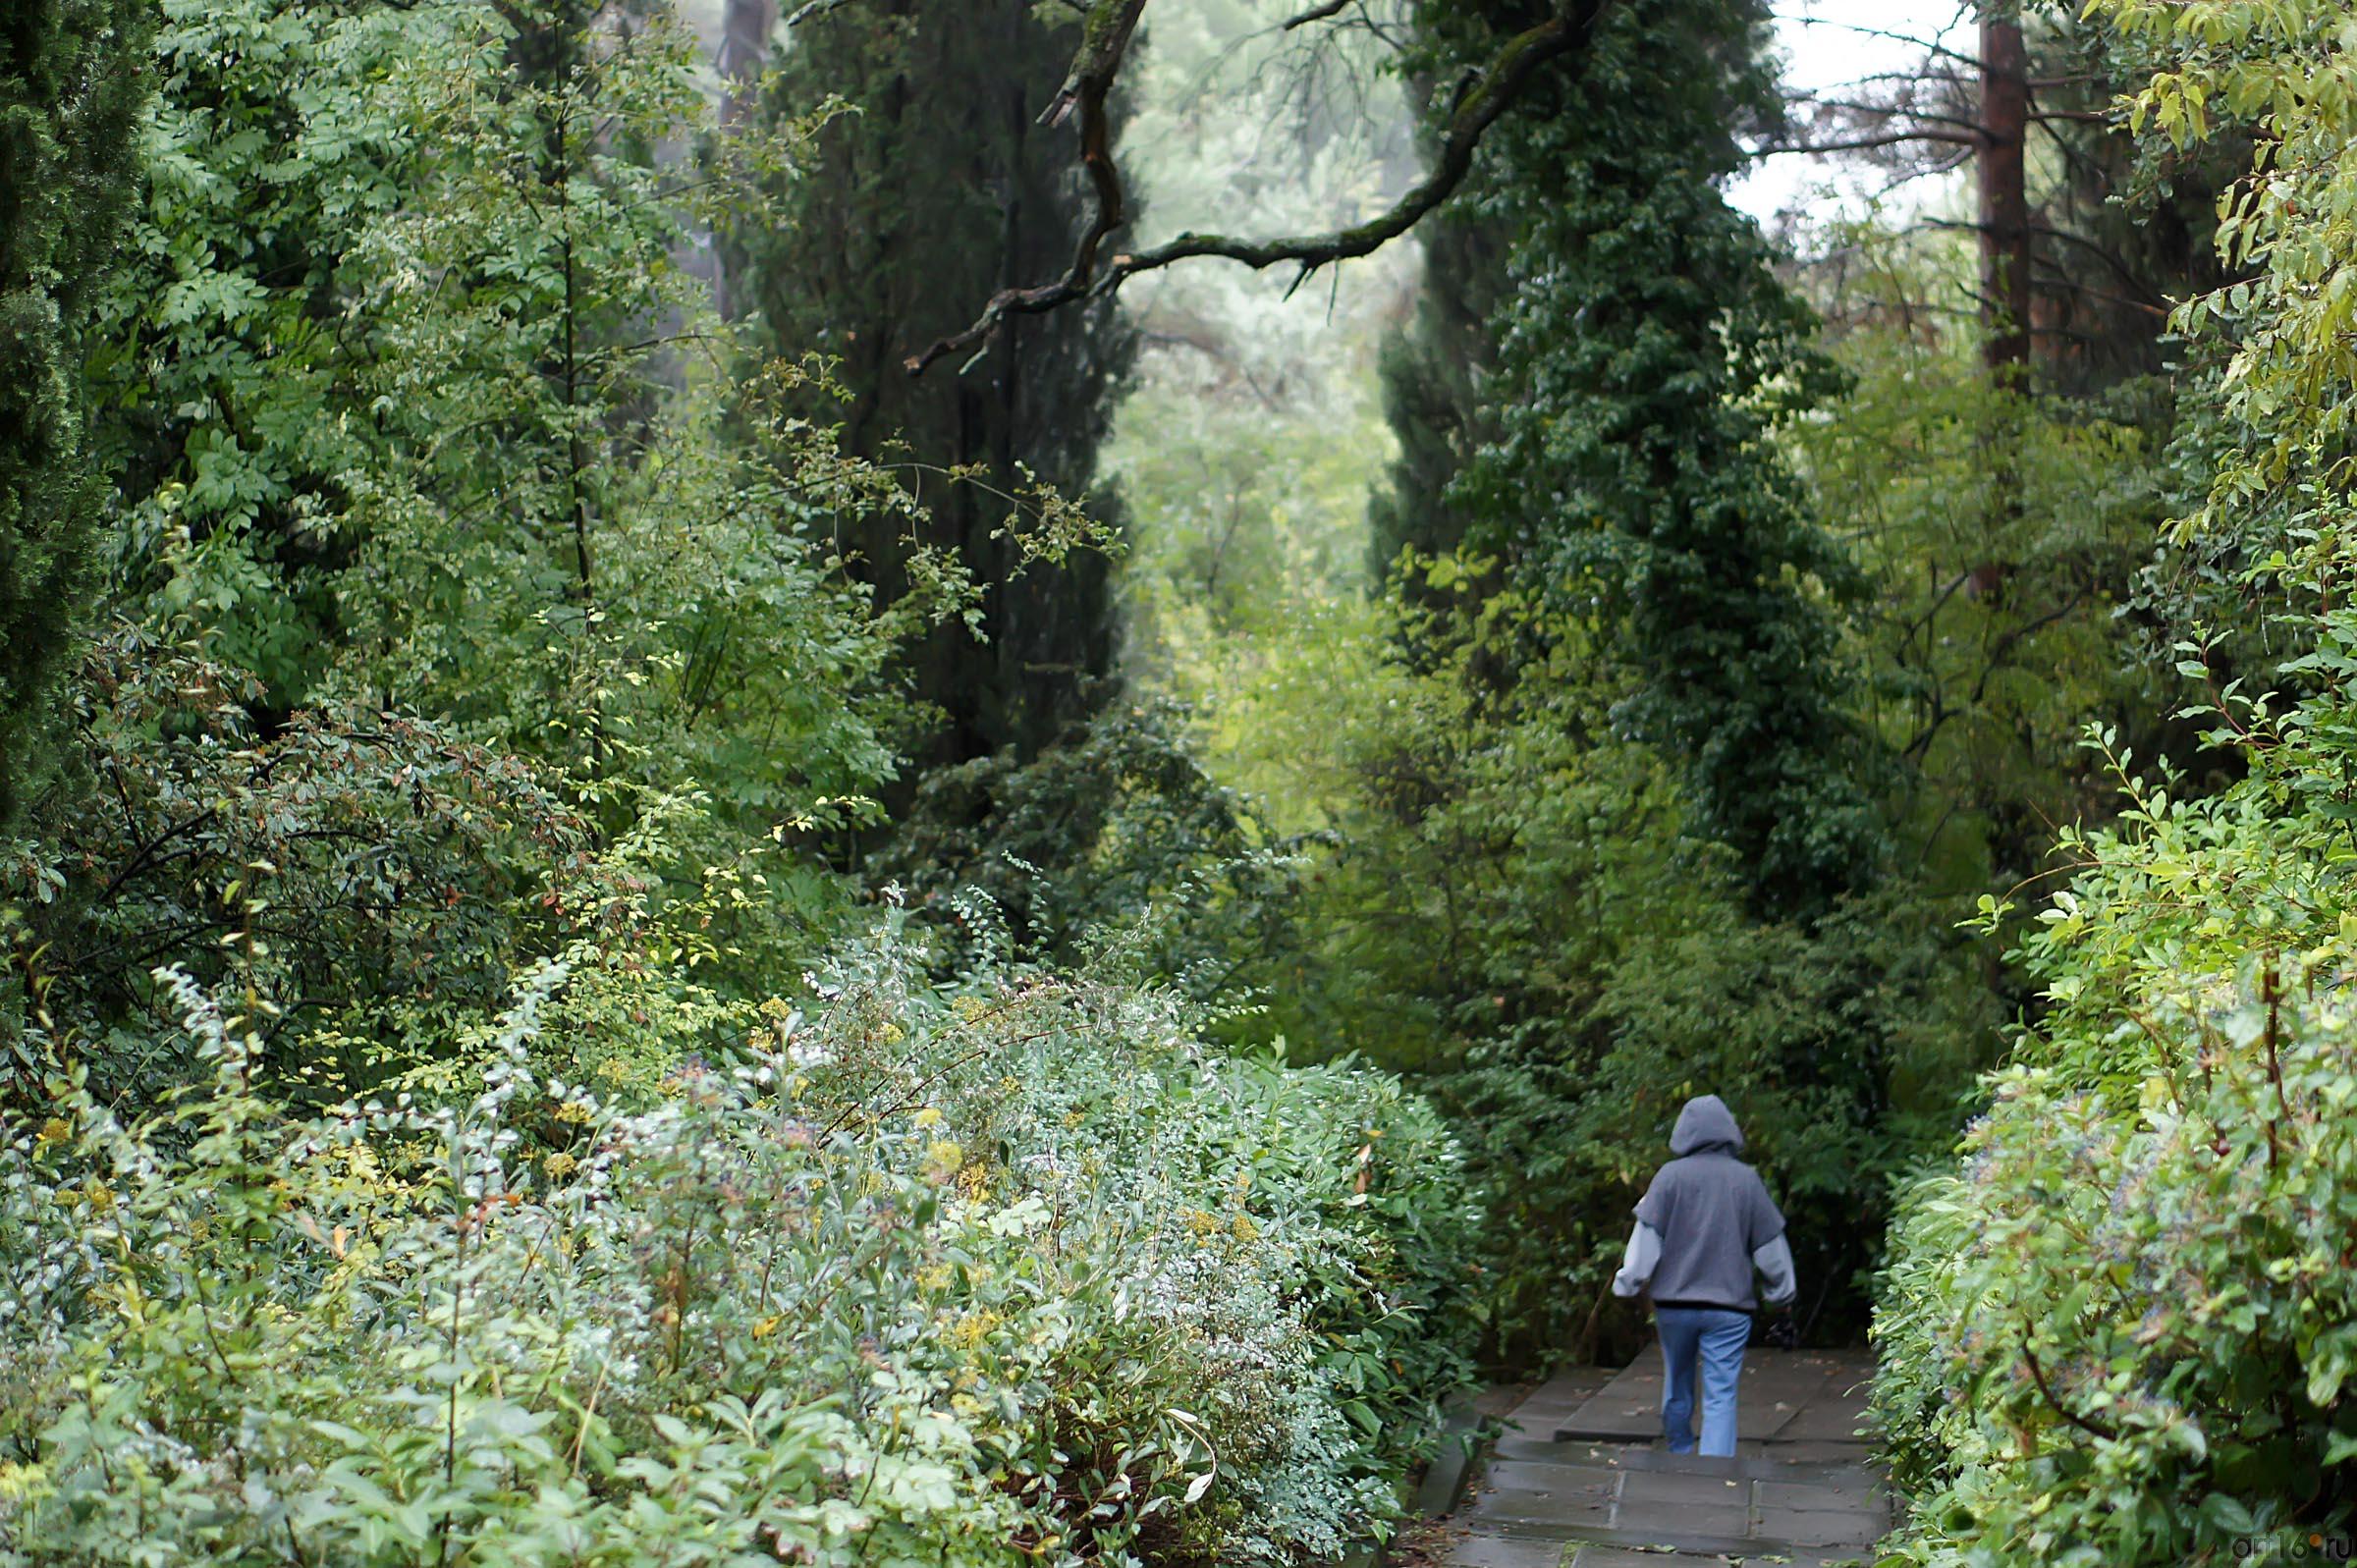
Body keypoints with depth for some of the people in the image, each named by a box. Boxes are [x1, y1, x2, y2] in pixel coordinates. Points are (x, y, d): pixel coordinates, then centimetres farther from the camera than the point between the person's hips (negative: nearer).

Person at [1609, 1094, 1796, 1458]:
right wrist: (1782, 1291, 21)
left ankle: (1679, 1456, 35)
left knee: (1677, 1385, 18)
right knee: (1721, 1395, -2)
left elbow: (1647, 1236, -6)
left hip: (1674, 1304, 0)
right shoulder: (1747, 1180, 0)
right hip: (1729, 1306, 0)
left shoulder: (1671, 1176, -5)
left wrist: (1627, 1283, 2)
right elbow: (1771, 1245, 8)